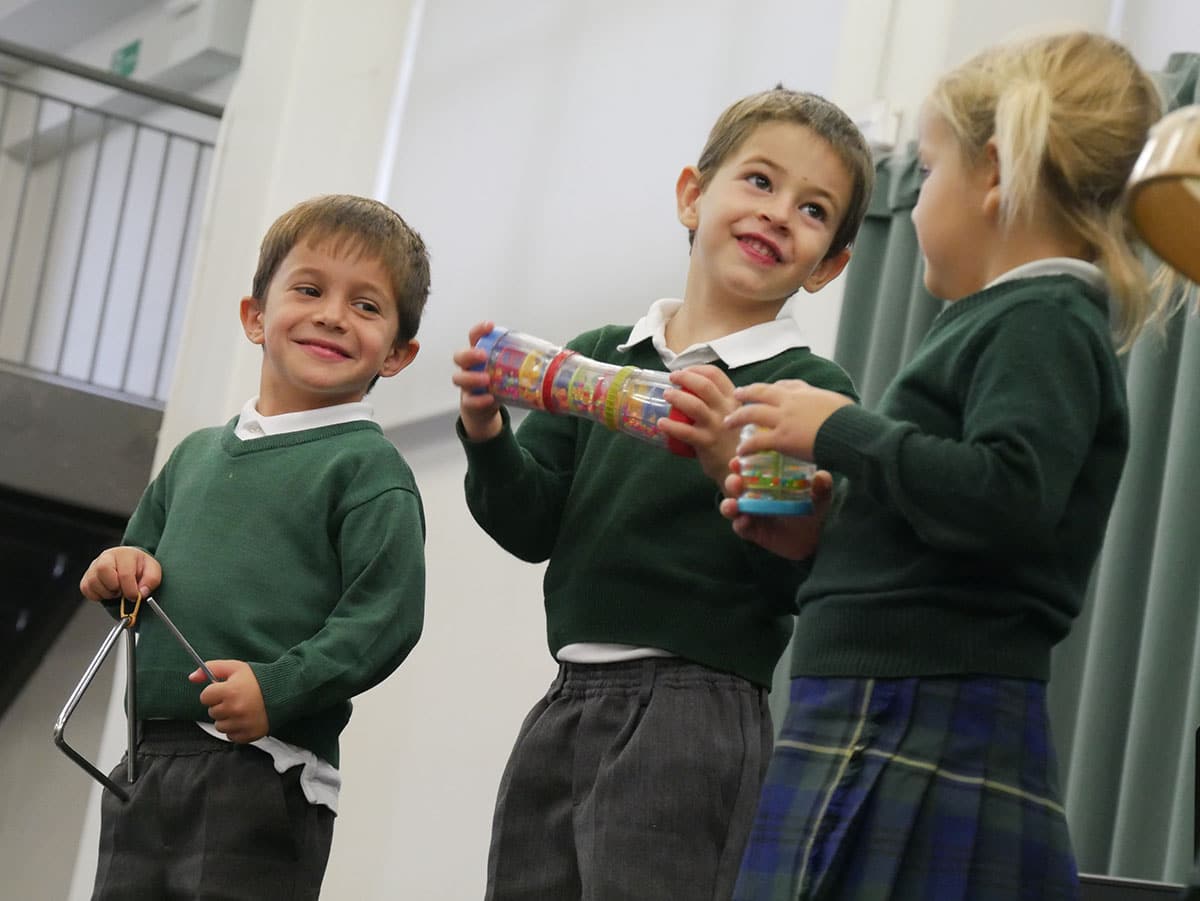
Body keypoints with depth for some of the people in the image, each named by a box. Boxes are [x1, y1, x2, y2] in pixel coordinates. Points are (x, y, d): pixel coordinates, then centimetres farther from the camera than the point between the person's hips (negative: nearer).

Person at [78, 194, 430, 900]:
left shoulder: (368, 469, -3)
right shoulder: (197, 456, 17)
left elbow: (383, 617, -12)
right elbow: (142, 552, 29)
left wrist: (278, 688, -23)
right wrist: (124, 571, 6)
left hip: (267, 772, -6)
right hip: (146, 766, 7)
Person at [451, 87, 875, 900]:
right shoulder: (599, 359, 12)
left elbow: (804, 580, -11)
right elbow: (533, 527, 7)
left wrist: (733, 465, -24)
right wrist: (488, 433, -10)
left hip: (695, 718, -5)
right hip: (566, 710, 5)